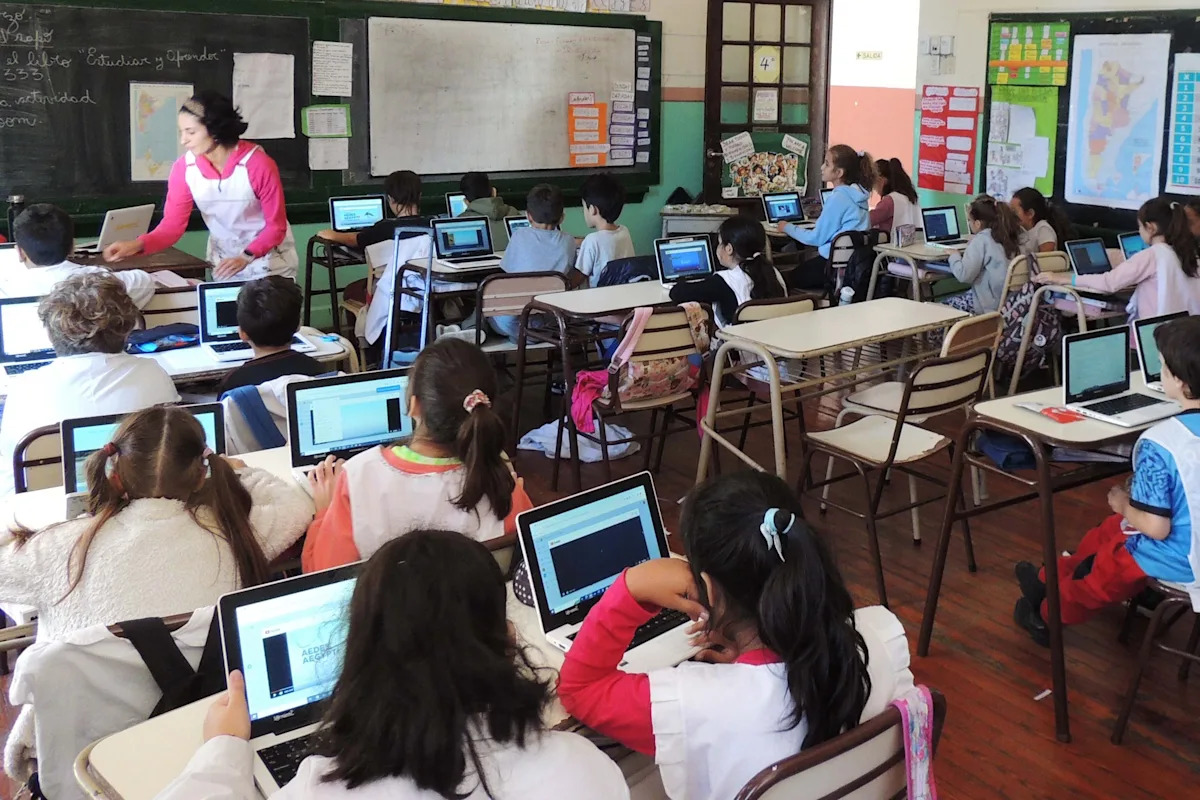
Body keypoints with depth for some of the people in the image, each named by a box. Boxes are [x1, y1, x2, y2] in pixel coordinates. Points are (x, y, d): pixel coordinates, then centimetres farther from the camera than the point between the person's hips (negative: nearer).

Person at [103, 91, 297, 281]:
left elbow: (276, 226, -17)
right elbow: (173, 224, -13)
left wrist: (246, 258, -30)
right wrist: (137, 245, -30)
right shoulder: (184, 168, -12)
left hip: (269, 260, -3)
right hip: (224, 260, 3)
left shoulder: (258, 164, -23)